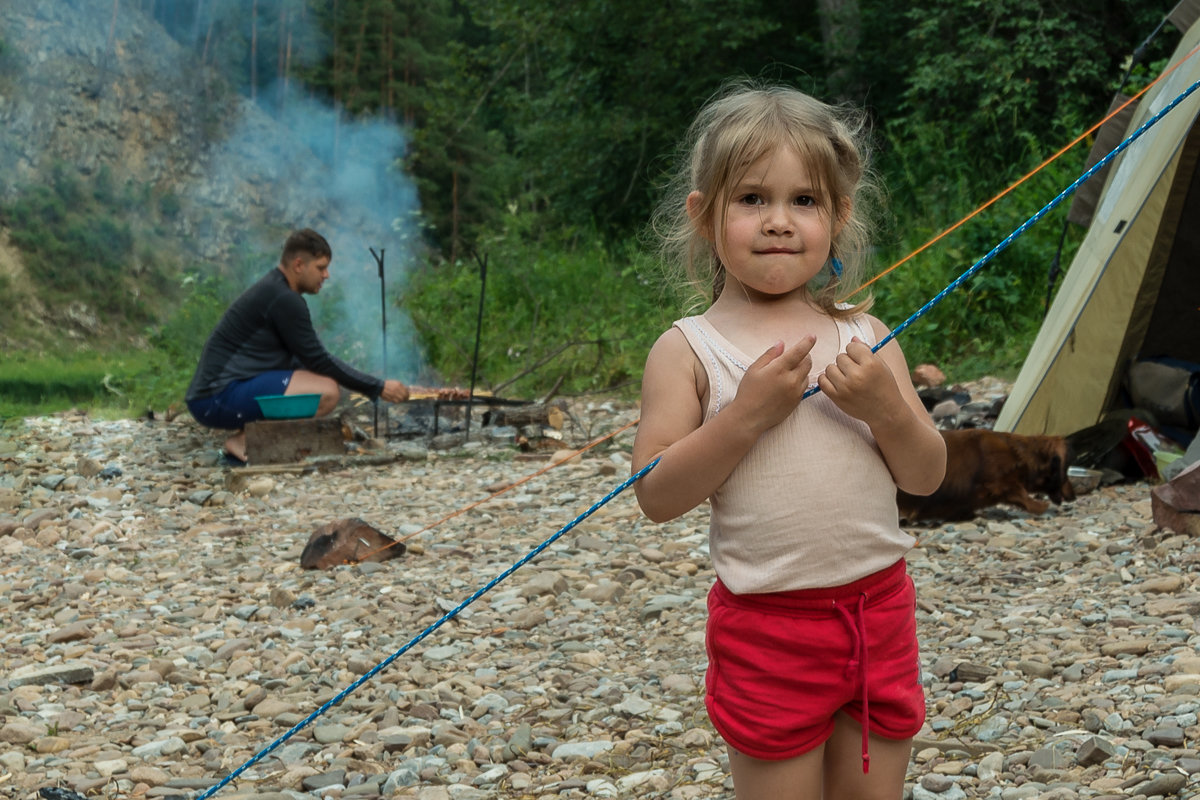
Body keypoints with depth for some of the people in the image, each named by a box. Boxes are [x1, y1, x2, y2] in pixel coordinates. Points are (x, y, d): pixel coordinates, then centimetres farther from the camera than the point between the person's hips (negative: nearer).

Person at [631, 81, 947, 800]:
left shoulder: (865, 336, 5)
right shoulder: (689, 350, -5)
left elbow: (926, 477, 6)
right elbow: (657, 495, -12)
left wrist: (887, 408, -13)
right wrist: (747, 414, -20)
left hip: (880, 609, 4)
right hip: (767, 625, -3)